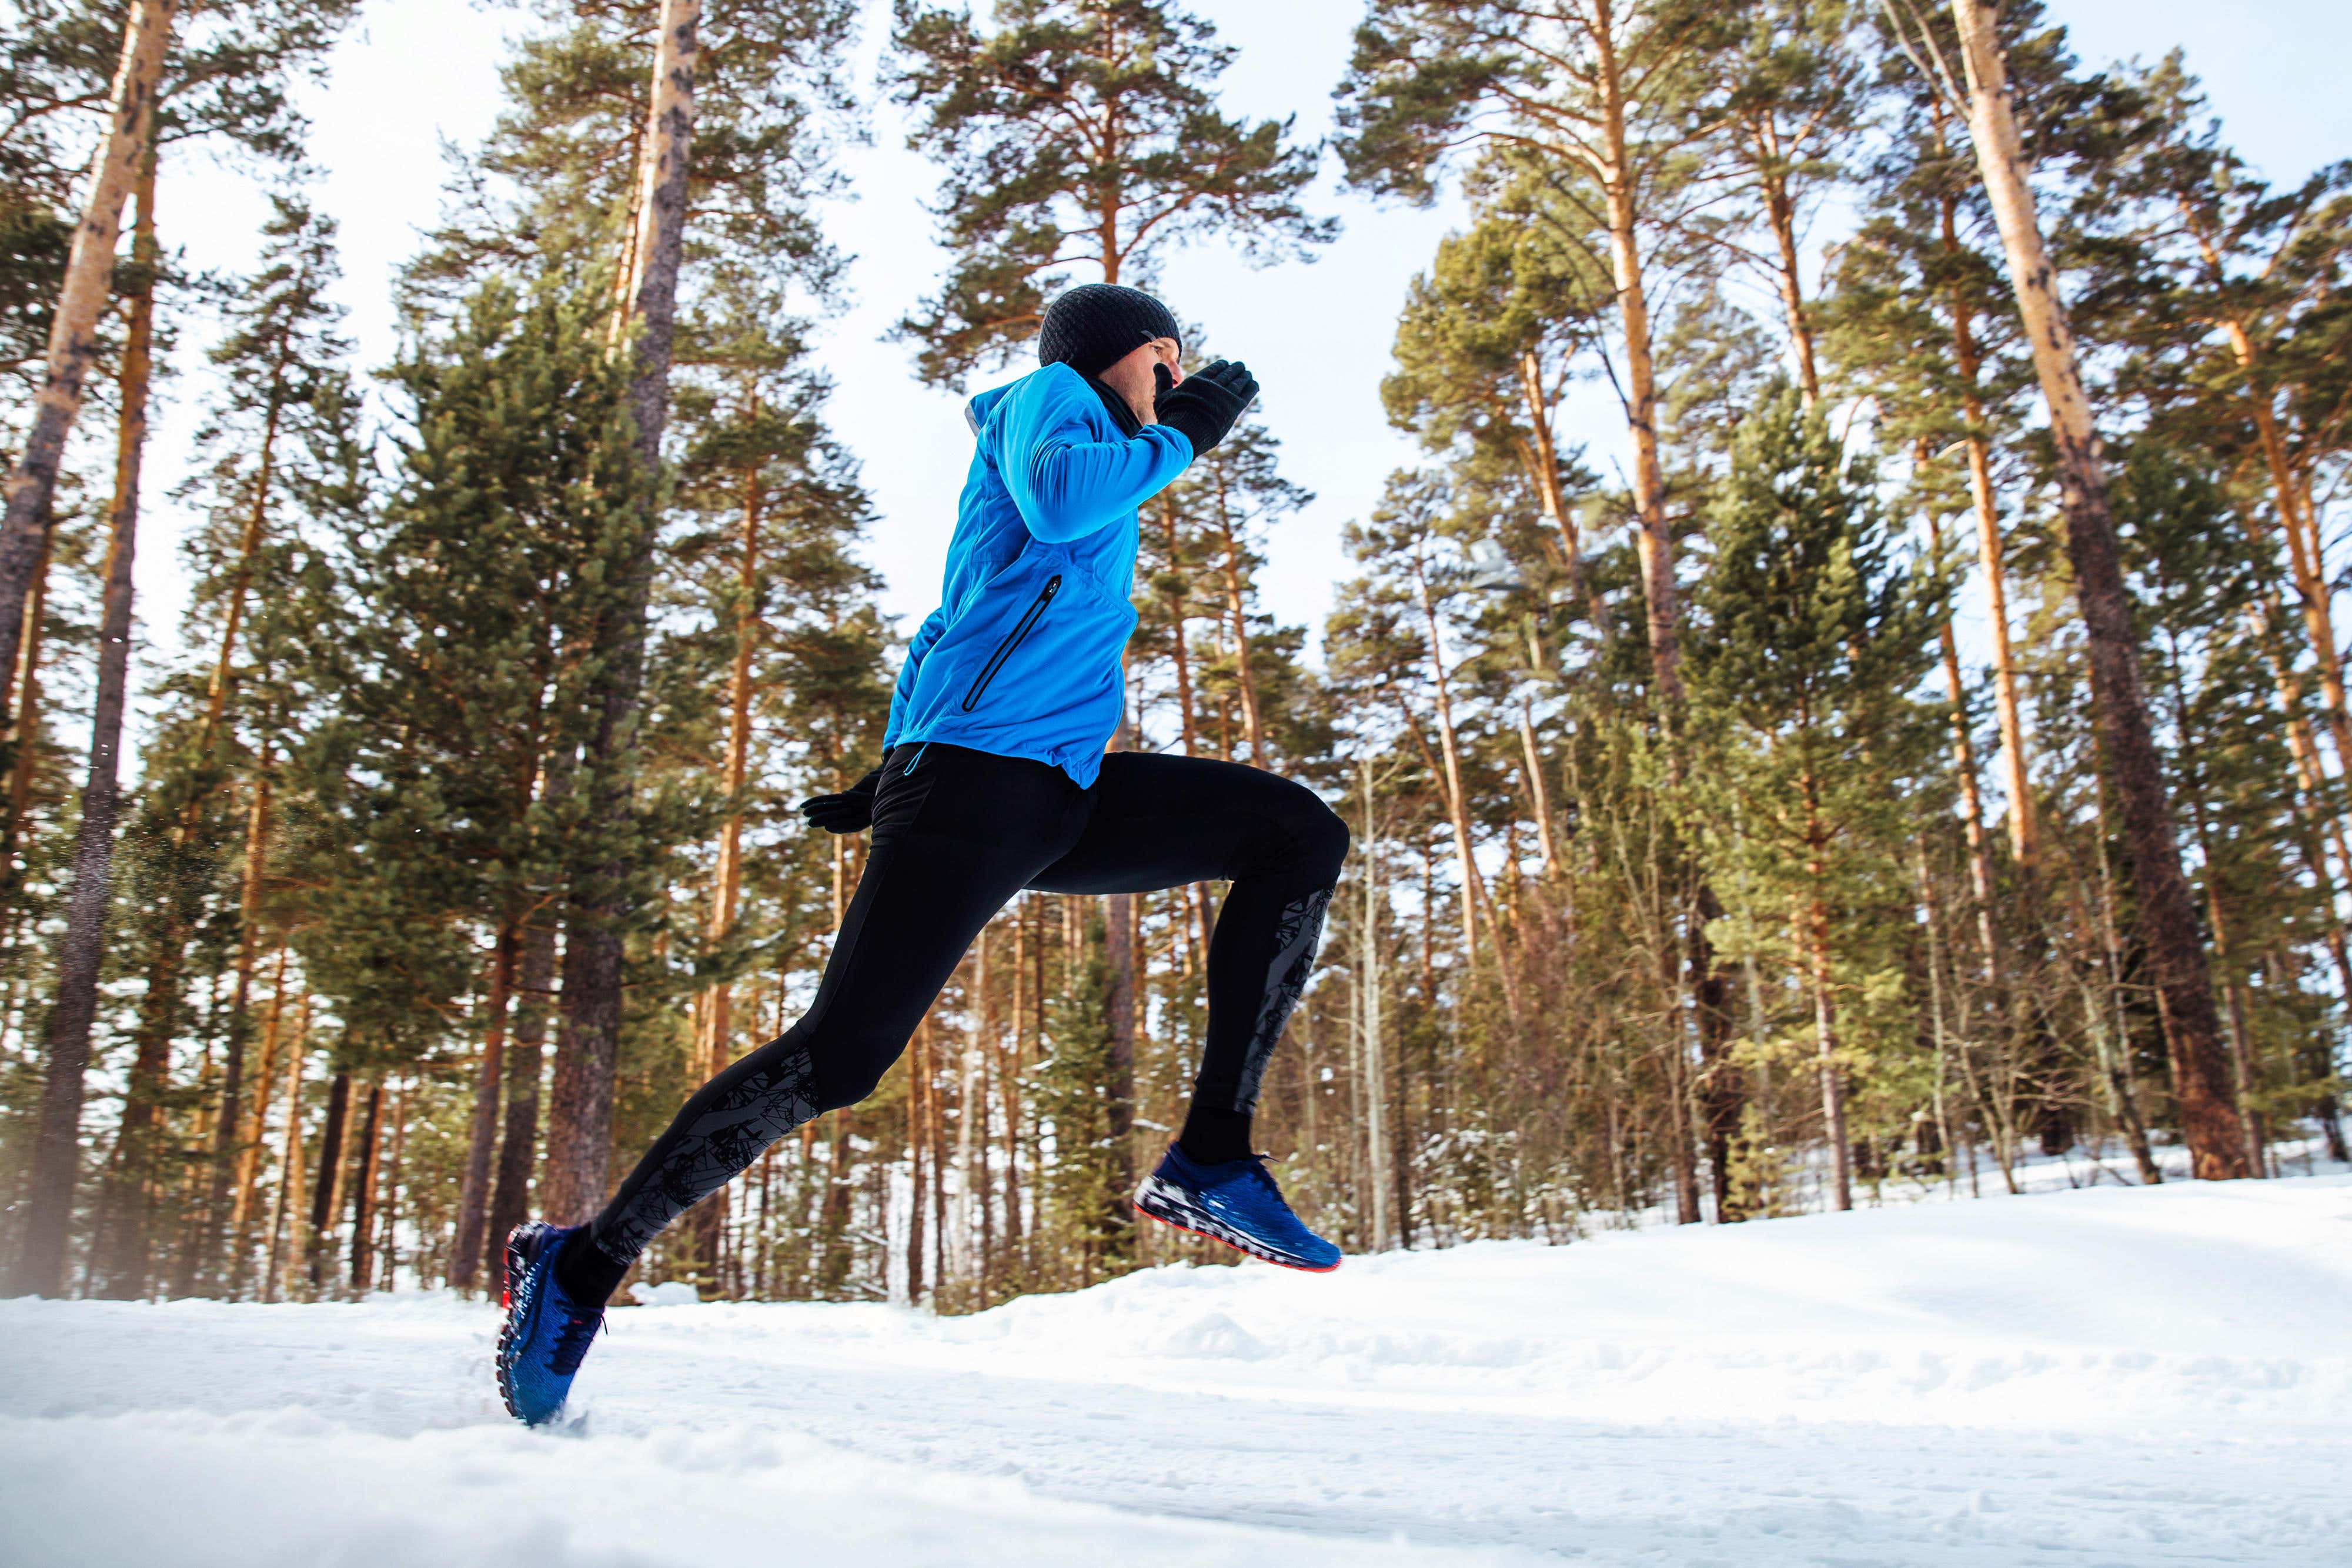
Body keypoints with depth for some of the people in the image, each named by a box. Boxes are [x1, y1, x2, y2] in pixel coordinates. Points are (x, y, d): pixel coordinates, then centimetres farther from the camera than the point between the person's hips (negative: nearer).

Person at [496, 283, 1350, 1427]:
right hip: (979, 775, -9)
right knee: (844, 1054, -16)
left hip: (1063, 799, 9)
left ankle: (1210, 1159, -8)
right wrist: (1179, 436, -3)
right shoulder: (1048, 396, 8)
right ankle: (582, 1266, 0)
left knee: (1302, 836, 0)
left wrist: (896, 778, 27)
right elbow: (1058, 499, -18)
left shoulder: (1109, 469, 33)